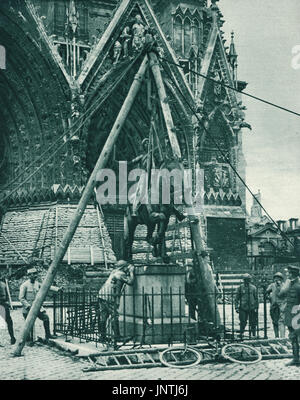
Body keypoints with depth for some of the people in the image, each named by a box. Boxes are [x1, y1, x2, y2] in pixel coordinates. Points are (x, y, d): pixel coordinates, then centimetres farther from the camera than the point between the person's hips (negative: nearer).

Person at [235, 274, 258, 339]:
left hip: (252, 309, 1)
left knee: (253, 323, 5)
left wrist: (256, 307, 2)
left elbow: (256, 298, 9)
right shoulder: (240, 288, 3)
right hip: (243, 309, -1)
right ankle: (241, 334, 9)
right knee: (243, 323, -2)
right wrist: (236, 307, -1)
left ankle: (253, 335, 17)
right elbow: (236, 298, 6)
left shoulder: (253, 288, 5)